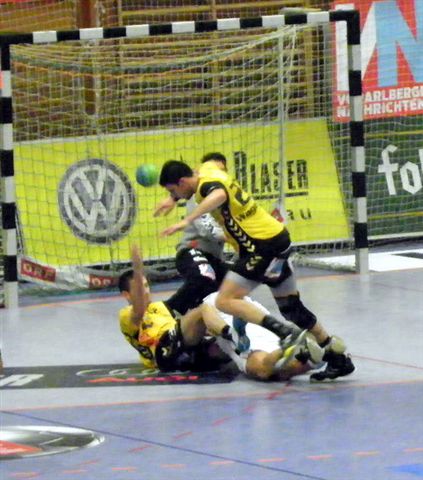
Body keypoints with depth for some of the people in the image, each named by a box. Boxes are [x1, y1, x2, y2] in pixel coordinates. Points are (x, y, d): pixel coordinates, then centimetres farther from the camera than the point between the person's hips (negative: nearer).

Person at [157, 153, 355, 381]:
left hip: (263, 245, -10)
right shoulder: (207, 171, 10)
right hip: (278, 237, 10)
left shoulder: (207, 184, -17)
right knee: (291, 307, 15)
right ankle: (338, 357, 19)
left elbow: (218, 195, -43)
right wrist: (174, 200, 42)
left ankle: (286, 333, -24)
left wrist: (186, 221, -50)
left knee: (225, 301, -15)